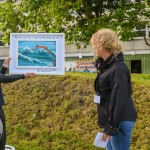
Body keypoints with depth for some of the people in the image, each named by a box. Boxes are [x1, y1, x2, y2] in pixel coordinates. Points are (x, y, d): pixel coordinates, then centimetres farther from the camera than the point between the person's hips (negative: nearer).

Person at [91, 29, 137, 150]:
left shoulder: (118, 68, -21)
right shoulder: (106, 64, 9)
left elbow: (119, 101, -23)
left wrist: (111, 127, -21)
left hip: (120, 121, -10)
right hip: (111, 118, 10)